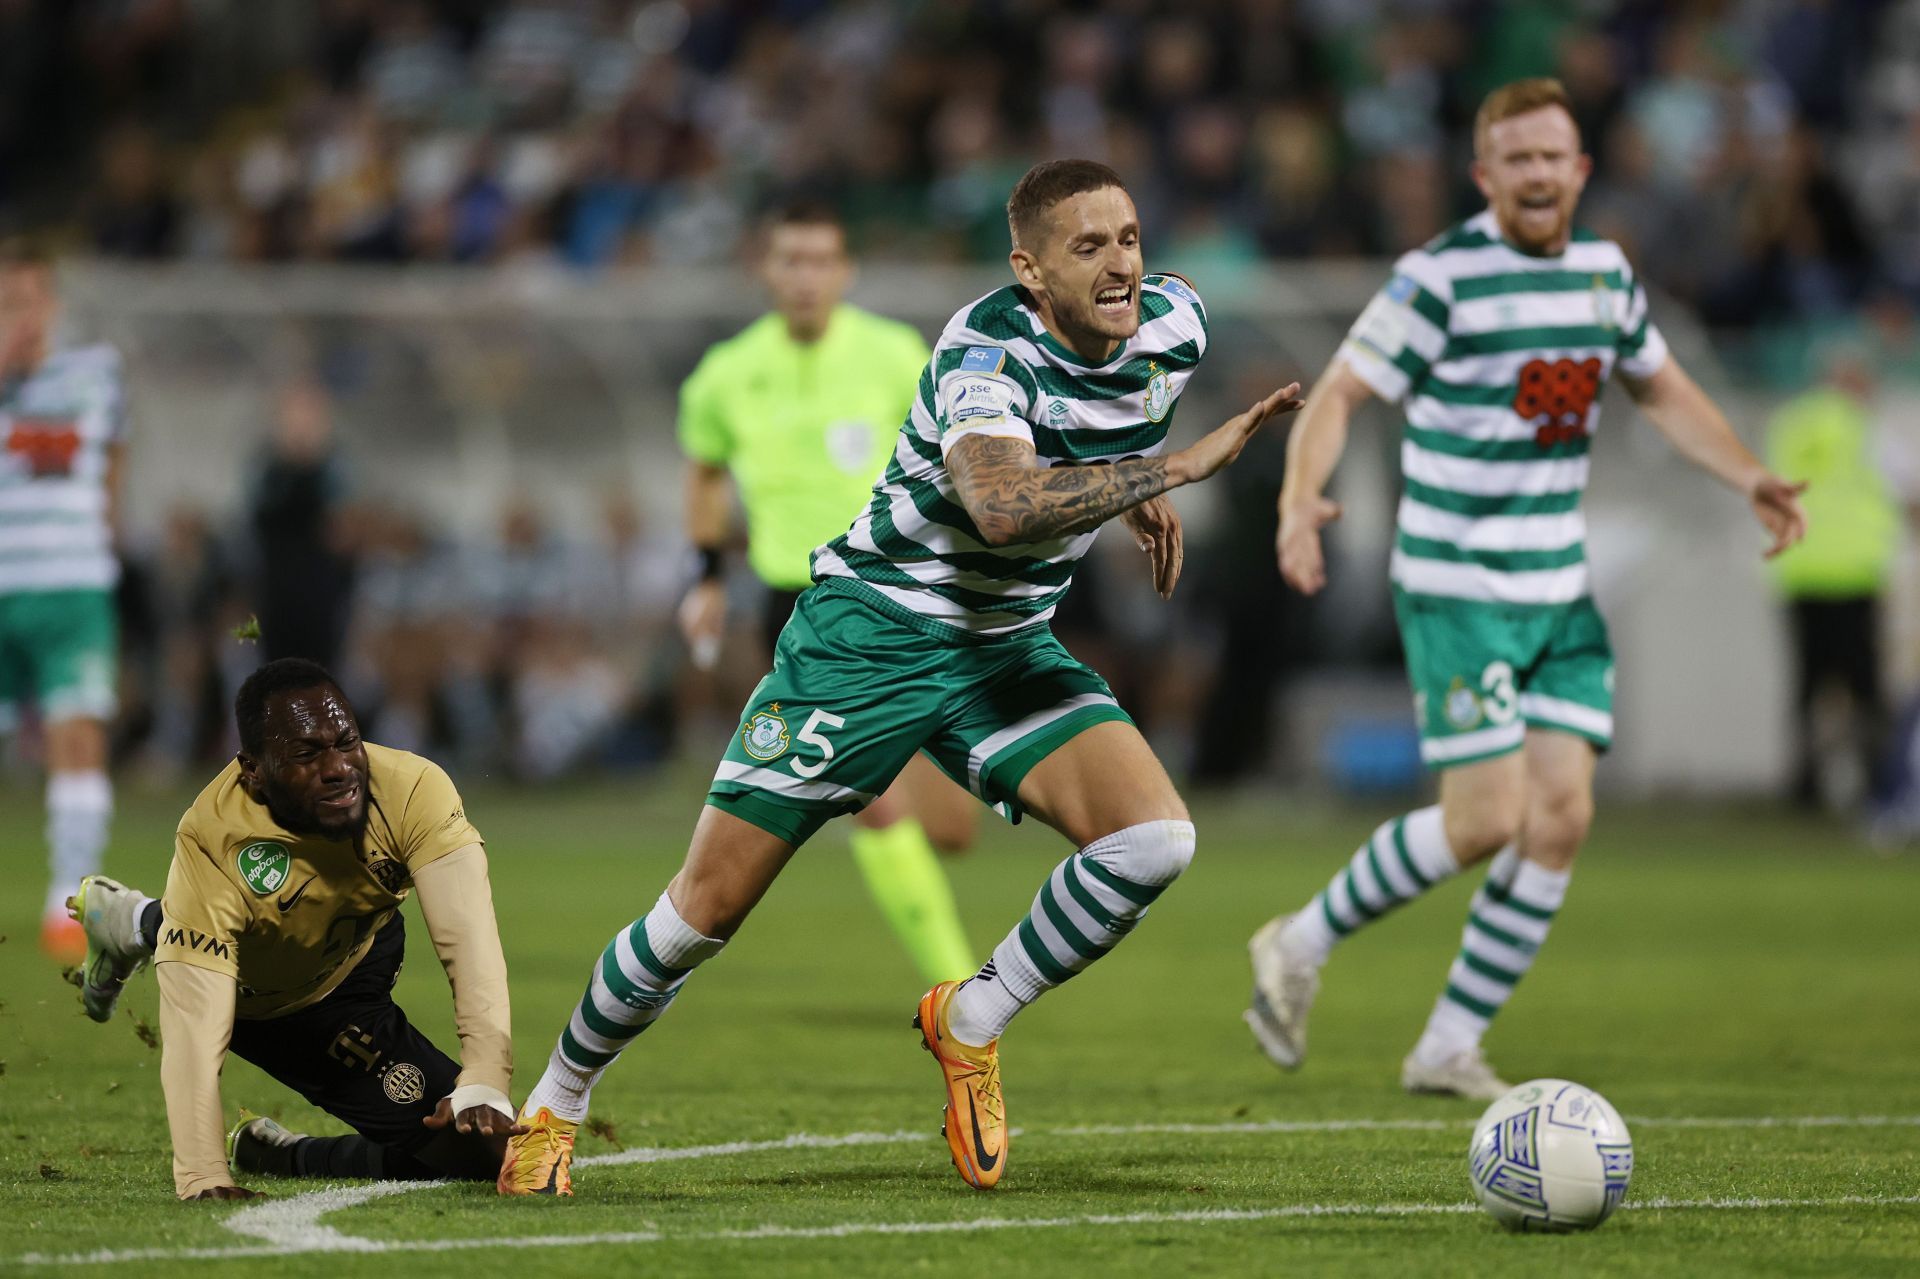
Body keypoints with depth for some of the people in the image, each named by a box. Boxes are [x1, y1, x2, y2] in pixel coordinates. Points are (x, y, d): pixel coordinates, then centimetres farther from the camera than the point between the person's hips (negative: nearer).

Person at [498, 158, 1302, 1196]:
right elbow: (1000, 506, -47)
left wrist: (1141, 492, 15)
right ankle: (551, 1109, 19)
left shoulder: (1174, 324, -5)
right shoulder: (985, 352, -26)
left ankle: (971, 1023, 4)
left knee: (1154, 840, -18)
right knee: (709, 905, -4)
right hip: (869, 633, -6)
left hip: (1009, 646, 6)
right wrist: (1179, 465, -47)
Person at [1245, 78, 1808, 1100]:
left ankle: (1449, 1050, 7)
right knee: (1485, 821, -13)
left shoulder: (1605, 273, 8)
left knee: (1561, 817, -3)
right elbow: (1339, 393, -14)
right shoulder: (1442, 277, -12)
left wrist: (1748, 478, 9)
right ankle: (1302, 946, 9)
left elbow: (1662, 390, 23)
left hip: (1560, 593, 6)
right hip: (1457, 592, -6)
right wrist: (1300, 498, -33)